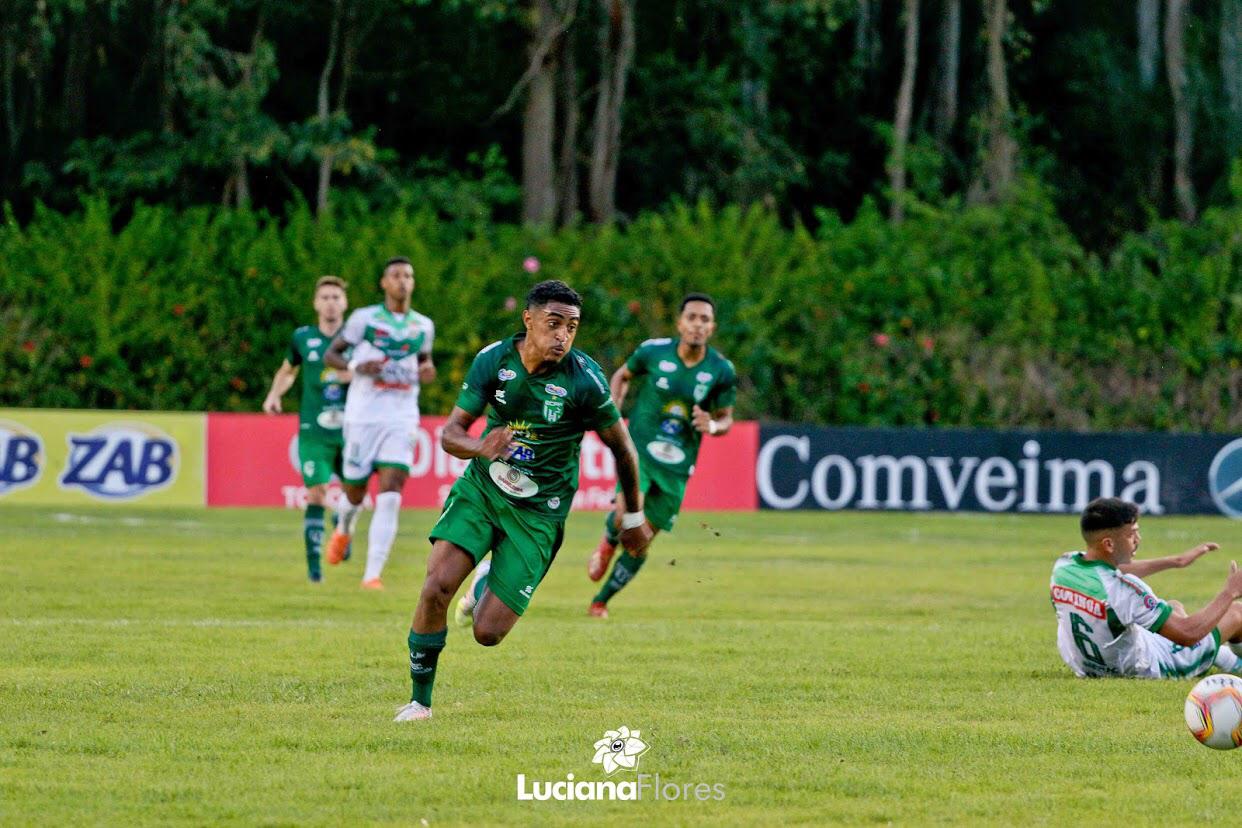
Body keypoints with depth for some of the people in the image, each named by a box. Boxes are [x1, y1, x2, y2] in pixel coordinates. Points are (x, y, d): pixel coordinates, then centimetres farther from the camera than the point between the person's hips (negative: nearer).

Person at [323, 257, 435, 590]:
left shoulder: (423, 326, 9)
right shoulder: (364, 318, -1)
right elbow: (332, 353, 4)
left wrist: (427, 371, 2)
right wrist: (356, 366, -16)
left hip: (402, 421, 2)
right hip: (363, 416, -2)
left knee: (389, 498, -13)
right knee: (355, 493, 8)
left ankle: (372, 575, -15)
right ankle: (343, 531, 46)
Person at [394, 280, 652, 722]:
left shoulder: (585, 380, -17)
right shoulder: (493, 359, -9)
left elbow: (621, 446, -2)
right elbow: (451, 433, -6)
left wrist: (634, 516, 10)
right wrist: (480, 447, -30)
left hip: (538, 512, -2)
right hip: (480, 488, 2)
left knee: (487, 633, -6)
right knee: (436, 586, -21)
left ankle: (487, 584, 32)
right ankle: (420, 701, -1)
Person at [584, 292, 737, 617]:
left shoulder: (721, 371, -6)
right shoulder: (653, 351, -8)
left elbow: (726, 418, 7)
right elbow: (622, 375, 12)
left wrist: (713, 426, -17)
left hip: (677, 466, 2)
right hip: (639, 448, -2)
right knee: (627, 512, -29)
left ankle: (601, 601, 27)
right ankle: (608, 542, 8)